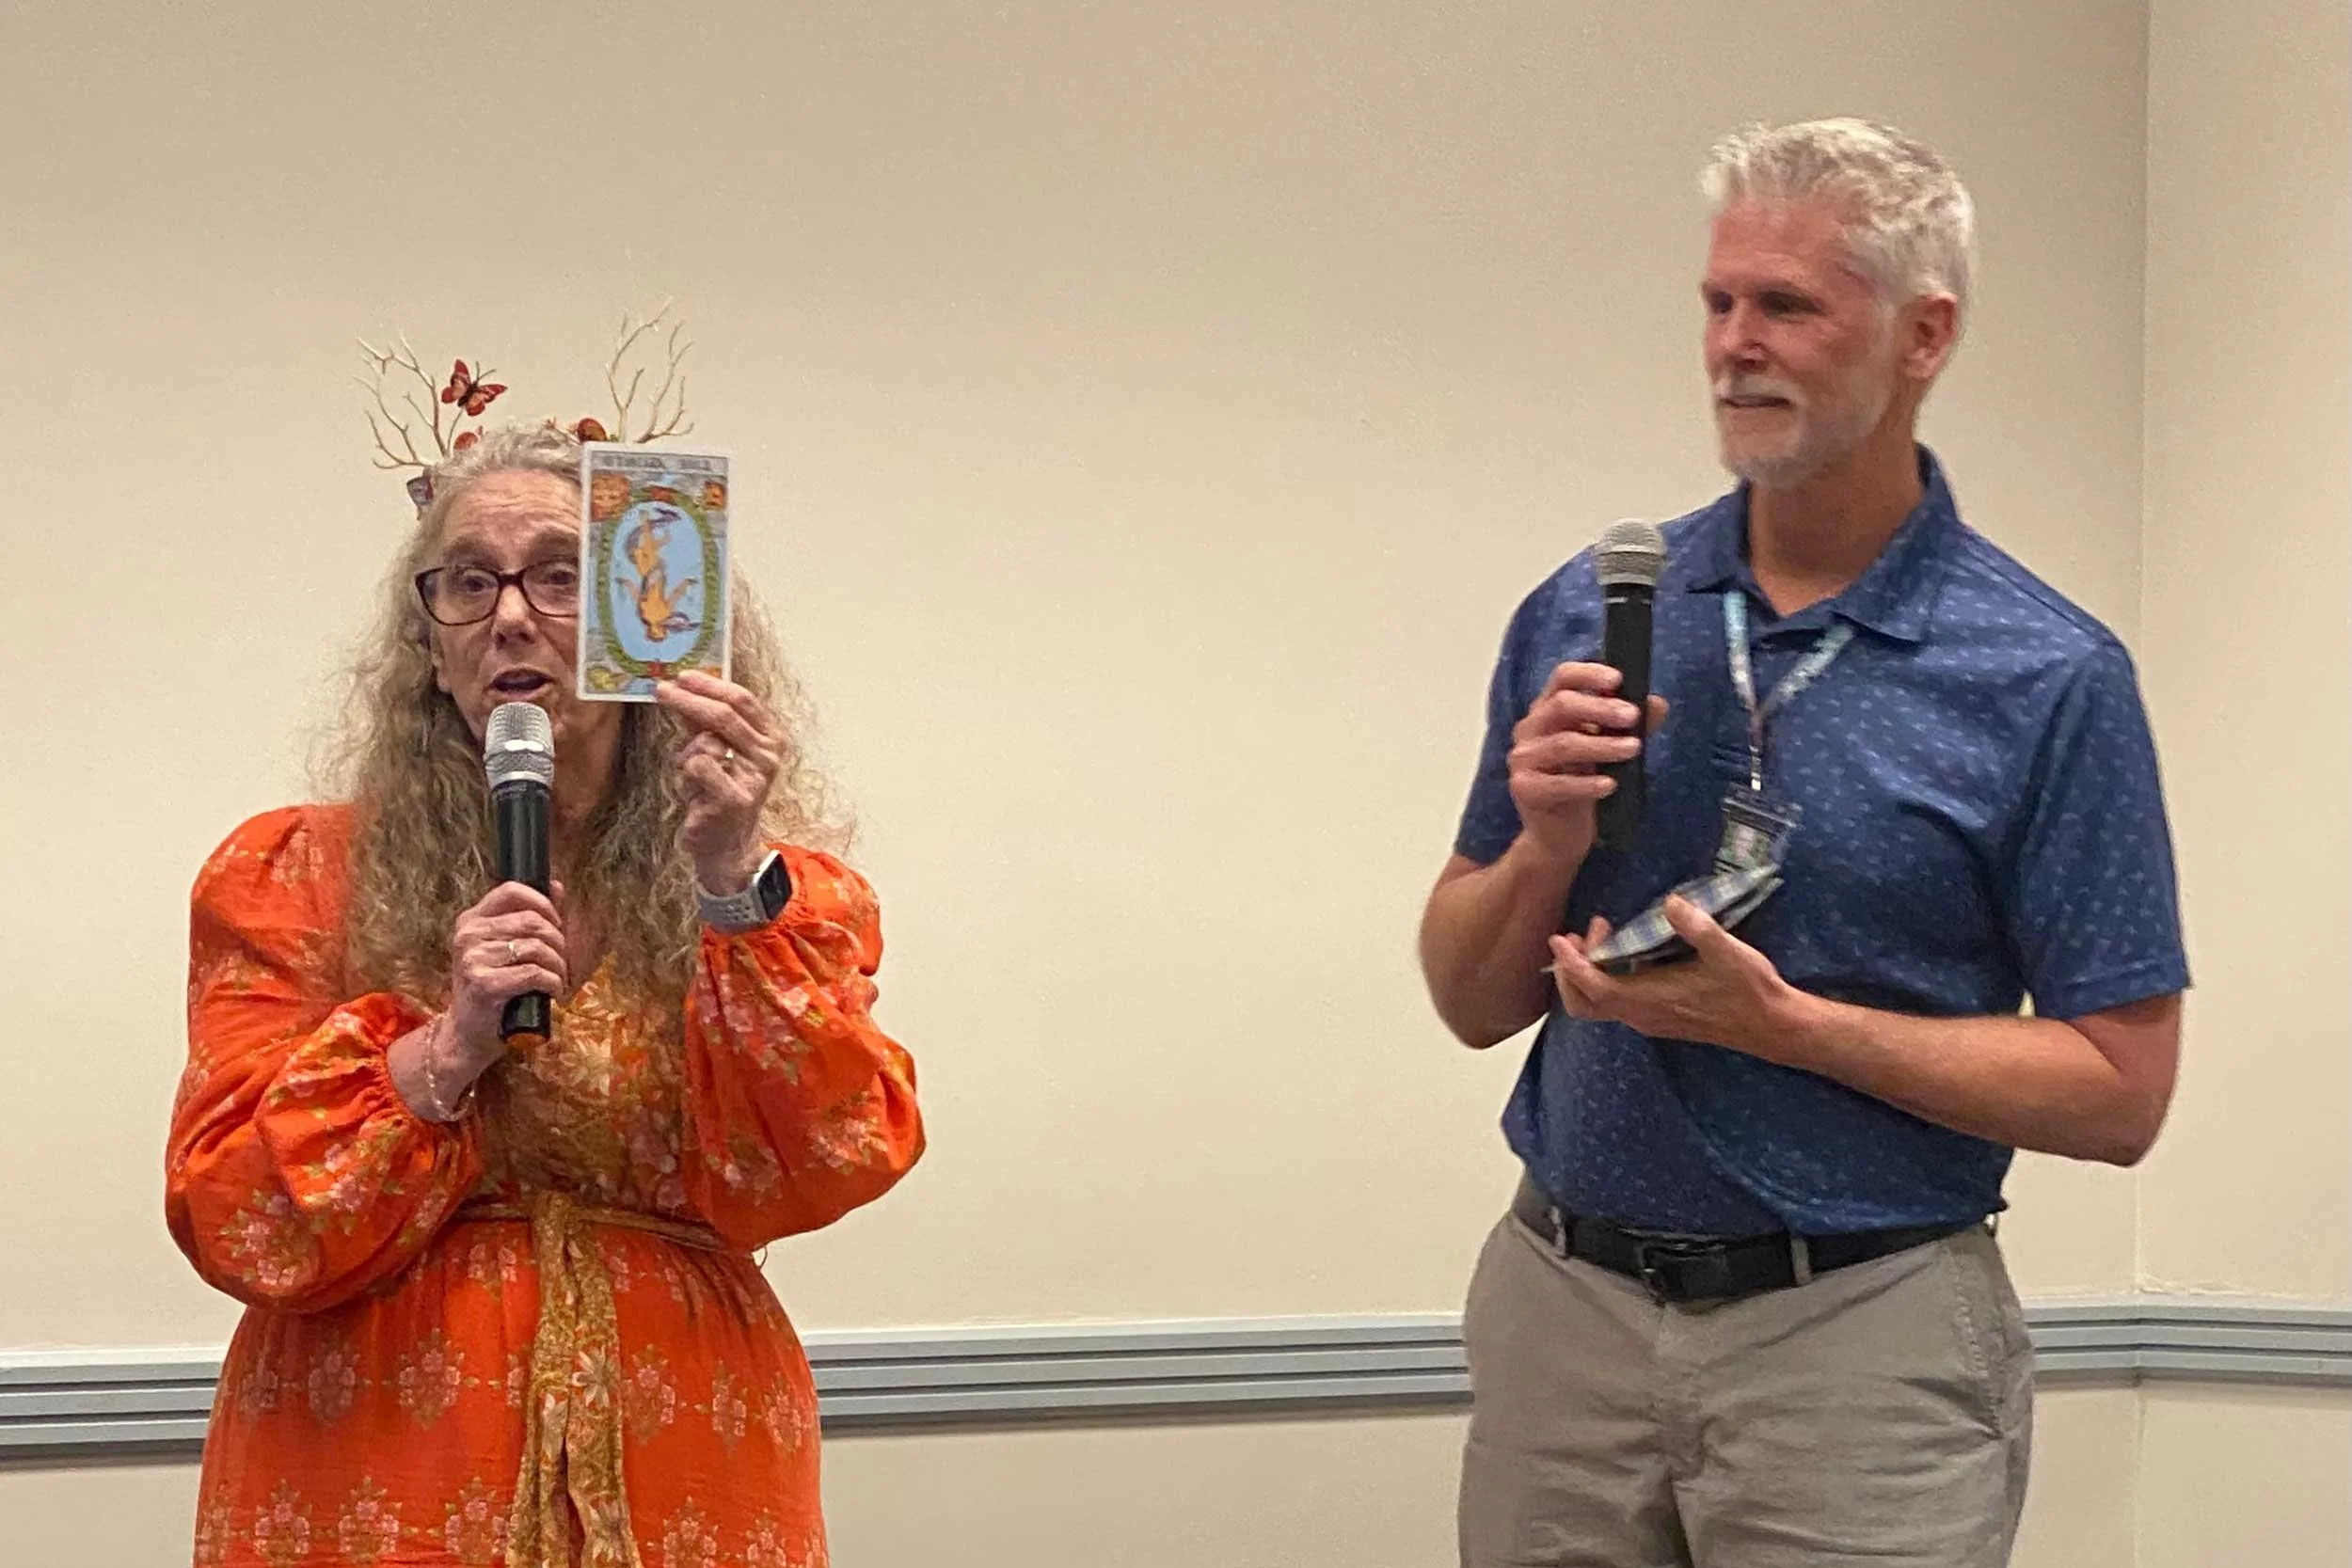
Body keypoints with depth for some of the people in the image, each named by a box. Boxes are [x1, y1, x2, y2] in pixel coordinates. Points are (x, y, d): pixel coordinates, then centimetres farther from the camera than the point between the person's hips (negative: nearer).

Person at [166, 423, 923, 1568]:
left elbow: (838, 1164, -12)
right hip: (380, 1472, -1)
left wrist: (737, 887, -22)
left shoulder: (781, 891, 3)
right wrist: (444, 1051, -19)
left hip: (675, 1476, 1)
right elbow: (240, 1229, -6)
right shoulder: (294, 879, 0)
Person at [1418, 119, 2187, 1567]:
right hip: (1563, 1318, 4)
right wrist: (1547, 848, -12)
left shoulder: (2049, 678, -8)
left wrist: (1784, 1022, -18)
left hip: (1856, 1340, -3)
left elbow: (2120, 1092, -9)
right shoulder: (1587, 617, 4)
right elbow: (1472, 1001, 9)